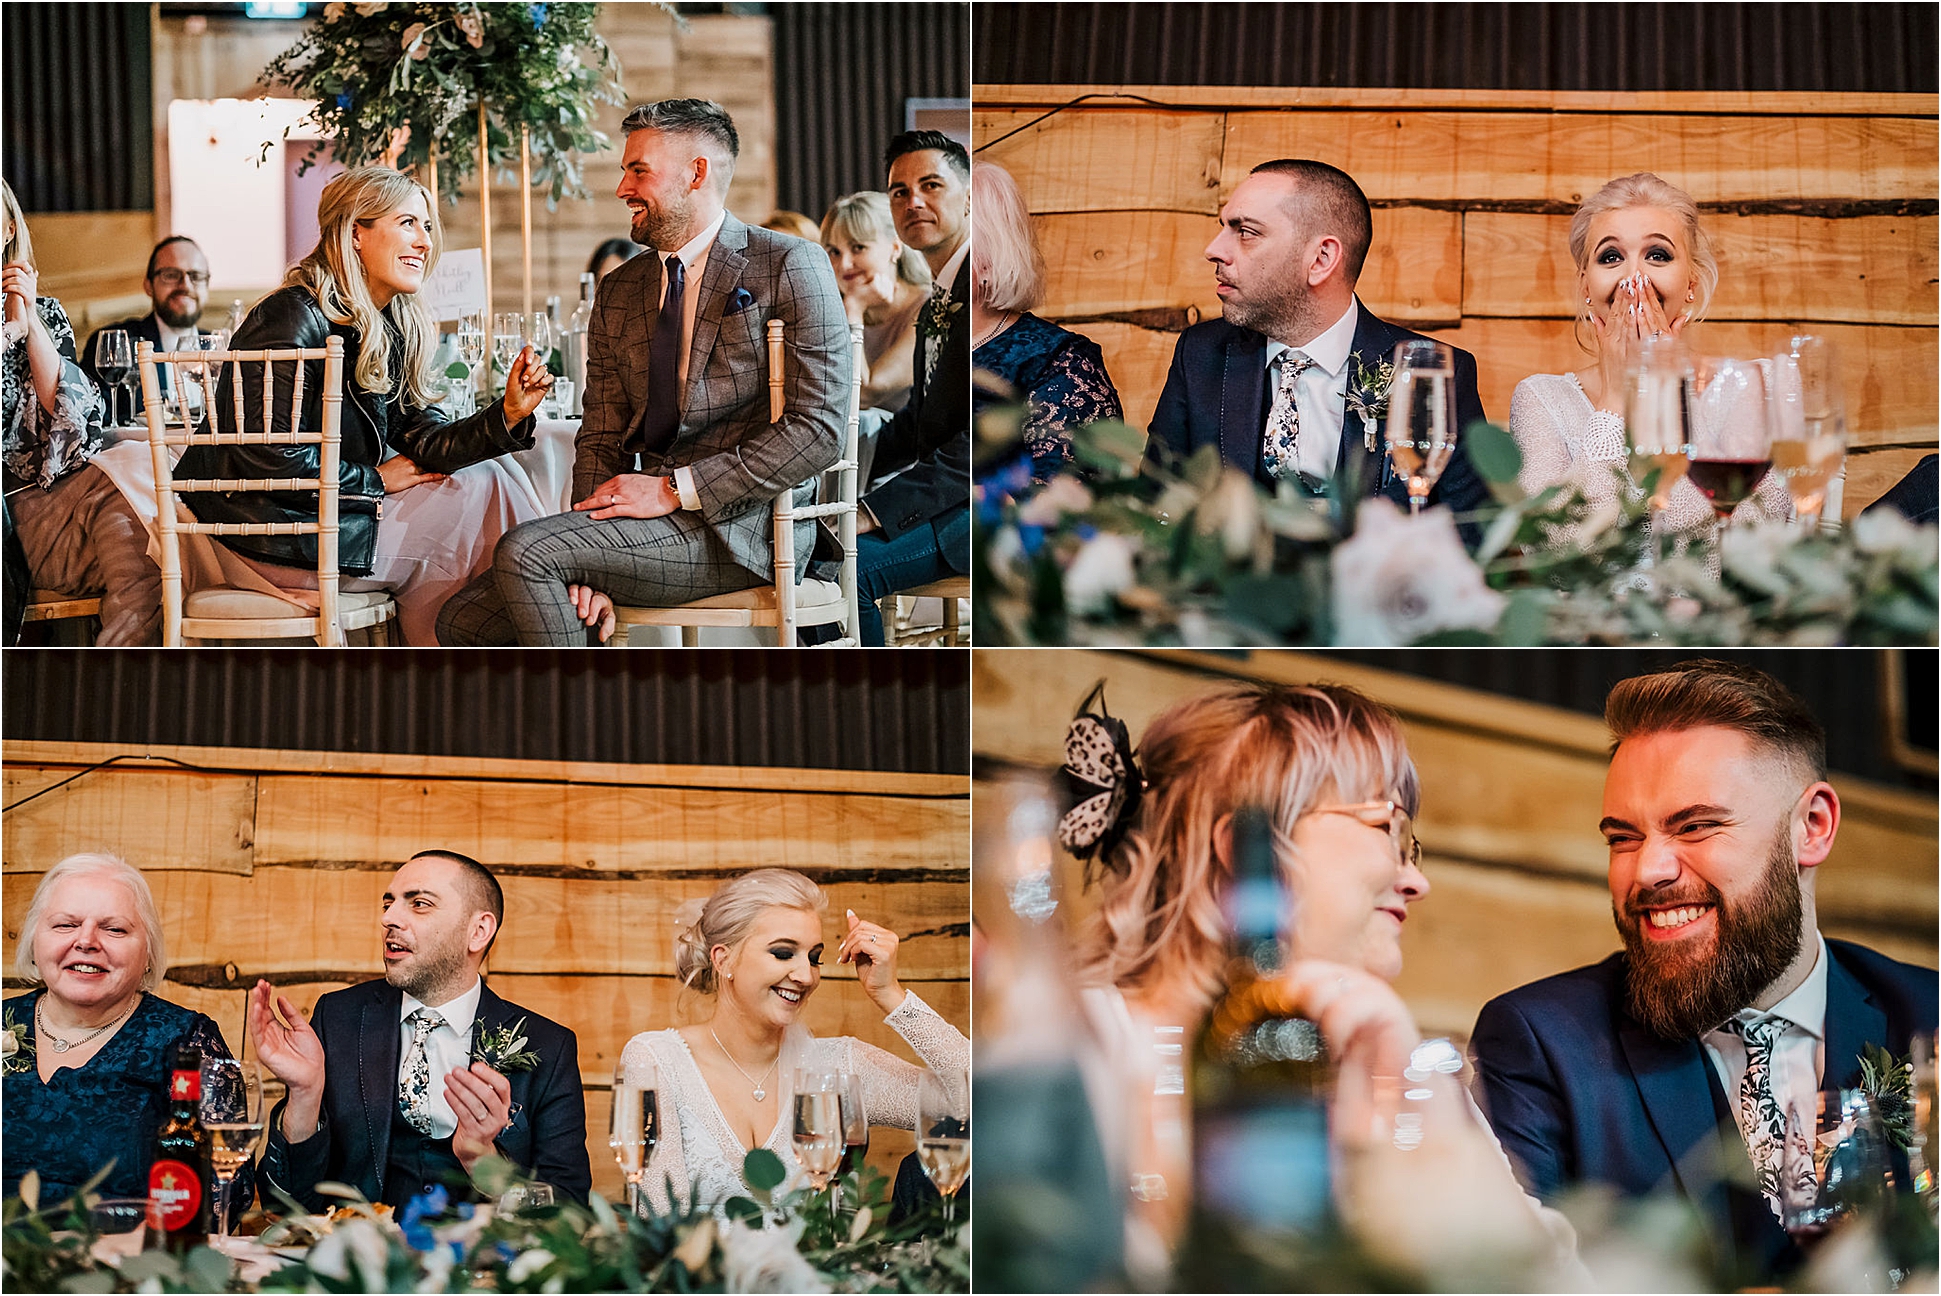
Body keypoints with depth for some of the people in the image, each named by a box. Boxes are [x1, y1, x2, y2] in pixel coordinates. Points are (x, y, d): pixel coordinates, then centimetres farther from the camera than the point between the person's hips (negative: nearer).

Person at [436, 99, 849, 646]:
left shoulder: (789, 267, -3)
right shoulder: (619, 292, 18)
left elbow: (819, 428, -12)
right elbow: (601, 438, 14)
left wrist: (675, 490, -15)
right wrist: (586, 566, -6)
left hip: (740, 524, -7)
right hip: (649, 519, 7)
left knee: (524, 551, -24)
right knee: (463, 621, -9)